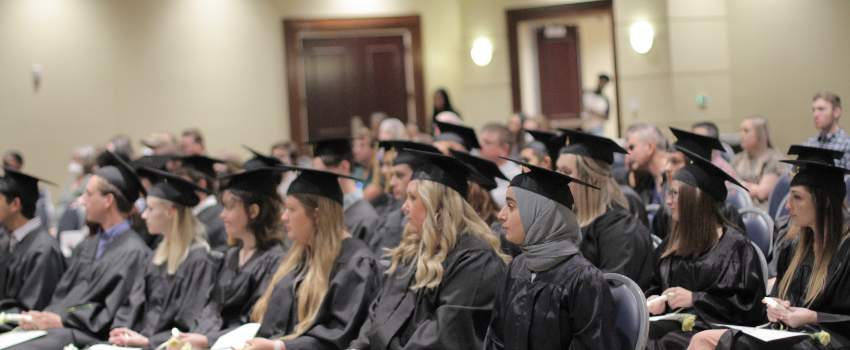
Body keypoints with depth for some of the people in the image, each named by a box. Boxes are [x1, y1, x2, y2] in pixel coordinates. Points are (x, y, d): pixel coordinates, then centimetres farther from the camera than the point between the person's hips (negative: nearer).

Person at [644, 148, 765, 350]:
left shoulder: (735, 245, -1)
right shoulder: (672, 244, 19)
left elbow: (748, 305, -6)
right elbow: (656, 286, 28)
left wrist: (694, 299, -10)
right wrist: (654, 300, 4)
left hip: (713, 326, -6)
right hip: (674, 321, 6)